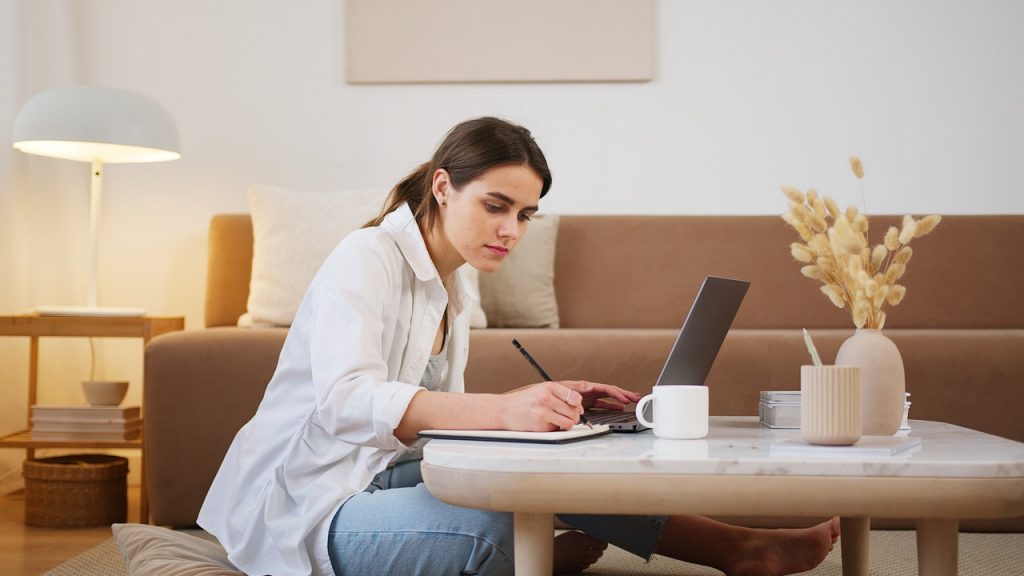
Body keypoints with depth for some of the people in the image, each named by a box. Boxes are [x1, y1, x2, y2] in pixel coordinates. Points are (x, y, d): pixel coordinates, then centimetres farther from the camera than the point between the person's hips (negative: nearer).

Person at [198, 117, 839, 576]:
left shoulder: (455, 293, 13)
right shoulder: (367, 259, -14)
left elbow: (434, 411, 7)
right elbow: (346, 403, -31)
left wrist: (547, 402, -9)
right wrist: (503, 408, -44)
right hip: (306, 511, -9)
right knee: (495, 524, -28)